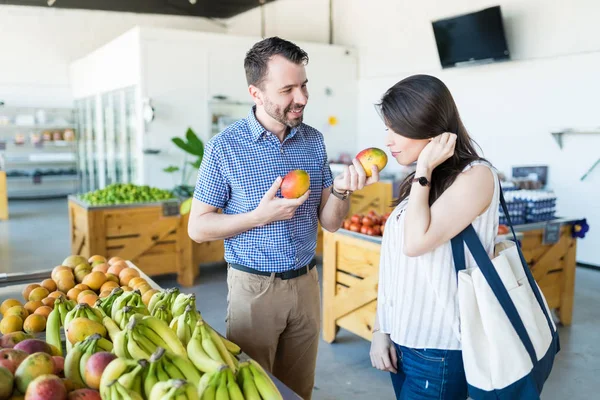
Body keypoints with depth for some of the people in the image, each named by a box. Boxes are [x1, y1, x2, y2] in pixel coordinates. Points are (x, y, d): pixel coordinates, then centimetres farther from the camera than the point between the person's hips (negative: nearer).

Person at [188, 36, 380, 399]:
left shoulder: (314, 141, 0)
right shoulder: (224, 147, -12)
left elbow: (330, 223, 2)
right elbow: (197, 228, -9)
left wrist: (341, 190, -19)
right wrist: (261, 216, -22)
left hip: (306, 284, 4)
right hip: (255, 287, -3)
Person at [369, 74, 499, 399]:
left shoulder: (476, 175, -12)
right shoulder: (416, 182, 9)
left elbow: (416, 242, -24)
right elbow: (391, 262, 10)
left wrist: (424, 170, -14)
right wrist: (380, 328, 7)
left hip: (439, 351, -7)